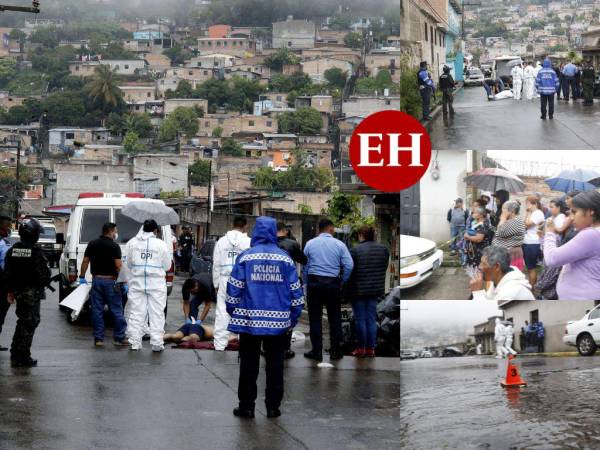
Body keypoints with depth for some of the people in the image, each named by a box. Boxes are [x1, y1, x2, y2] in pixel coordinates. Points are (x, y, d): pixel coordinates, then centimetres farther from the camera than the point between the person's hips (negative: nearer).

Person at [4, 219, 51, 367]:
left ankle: (16, 355, 25)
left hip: (18, 292, 7)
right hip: (32, 292, -7)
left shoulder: (12, 250, 3)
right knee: (29, 323, 0)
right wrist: (44, 283, 5)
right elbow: (43, 274, -16)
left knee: (22, 321, 20)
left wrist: (9, 291, 16)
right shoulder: (35, 252, -17)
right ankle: (22, 357, -1)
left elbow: (7, 273, 8)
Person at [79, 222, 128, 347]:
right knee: (116, 310, 3)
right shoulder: (114, 246, -9)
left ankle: (98, 339, 6)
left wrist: (82, 277, 15)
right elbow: (118, 265, -14)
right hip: (110, 281, -4)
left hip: (96, 280, 4)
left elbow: (85, 261, 7)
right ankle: (119, 338, 4)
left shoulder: (92, 244, 6)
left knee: (97, 311, 7)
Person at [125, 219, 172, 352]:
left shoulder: (132, 243, 0)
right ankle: (157, 343, 1)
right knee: (156, 314, 3)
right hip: (156, 284, -2)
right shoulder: (161, 244, -6)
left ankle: (134, 343, 8)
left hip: (137, 283, 2)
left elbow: (129, 263, 9)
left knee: (136, 313, 8)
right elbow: (167, 266, 1)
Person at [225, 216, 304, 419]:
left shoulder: (245, 257, -3)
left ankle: (247, 405, 7)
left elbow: (234, 288, -1)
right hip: (278, 321, 1)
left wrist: (233, 312, 11)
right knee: (275, 364, 9)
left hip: (250, 319, -1)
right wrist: (294, 316, 14)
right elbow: (295, 290, 5)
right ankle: (273, 406, 11)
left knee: (249, 364, 6)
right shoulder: (285, 259, 2)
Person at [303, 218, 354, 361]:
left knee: (315, 318, 5)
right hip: (333, 283, 0)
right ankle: (336, 352, 11)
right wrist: (342, 282, 7)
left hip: (314, 282, 0)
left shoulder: (310, 244, 2)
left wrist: (307, 284, 13)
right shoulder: (339, 244, 0)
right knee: (335, 318, 9)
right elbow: (349, 265, -6)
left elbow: (304, 266, 4)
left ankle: (317, 352, 4)